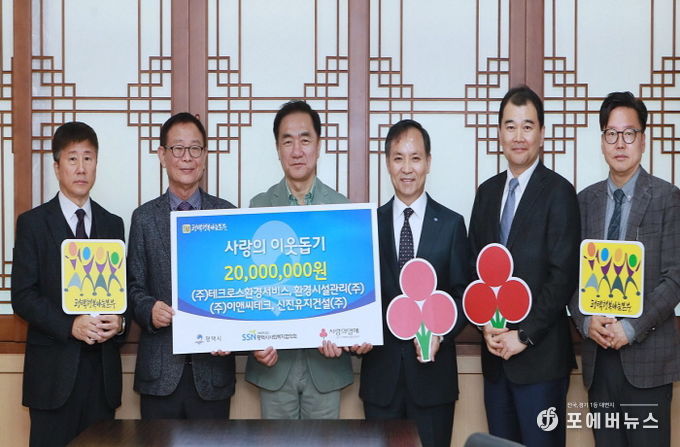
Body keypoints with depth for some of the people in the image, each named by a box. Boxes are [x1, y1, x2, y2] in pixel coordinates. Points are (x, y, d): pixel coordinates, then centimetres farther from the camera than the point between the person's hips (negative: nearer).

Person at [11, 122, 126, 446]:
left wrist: (120, 322, -8)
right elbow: (22, 295, -5)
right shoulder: (33, 222, 2)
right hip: (54, 368, -3)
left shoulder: (113, 224, 14)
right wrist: (70, 326, -18)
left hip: (103, 367, 3)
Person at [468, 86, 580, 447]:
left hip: (540, 354, -5)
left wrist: (524, 336, -13)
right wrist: (487, 325, -2)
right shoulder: (487, 192, 12)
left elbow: (564, 275, -12)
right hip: (495, 351, 6)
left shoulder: (558, 192, -7)